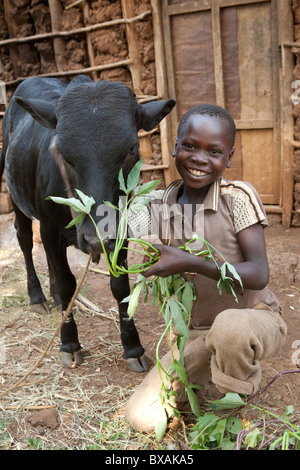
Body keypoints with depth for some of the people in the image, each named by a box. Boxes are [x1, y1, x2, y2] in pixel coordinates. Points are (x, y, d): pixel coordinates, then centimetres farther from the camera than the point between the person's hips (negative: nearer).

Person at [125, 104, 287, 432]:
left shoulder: (238, 197, -15)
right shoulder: (159, 206, -1)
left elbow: (258, 275, -23)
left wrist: (191, 263, -37)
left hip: (255, 321, -4)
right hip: (198, 335, 5)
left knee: (230, 326, -42)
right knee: (141, 417, -4)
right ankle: (236, 372, 16)